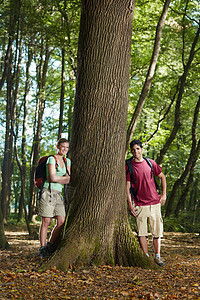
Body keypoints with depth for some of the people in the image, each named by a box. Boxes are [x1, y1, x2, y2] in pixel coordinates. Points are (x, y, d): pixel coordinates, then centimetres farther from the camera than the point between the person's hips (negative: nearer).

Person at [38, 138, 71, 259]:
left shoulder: (67, 161, 16)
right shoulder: (51, 159, -5)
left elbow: (68, 180, 10)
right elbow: (53, 178, -14)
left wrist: (58, 179, -8)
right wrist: (66, 178, -1)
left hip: (59, 194, 6)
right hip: (48, 192, -6)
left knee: (61, 222, -3)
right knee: (46, 222, -3)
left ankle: (50, 246, 12)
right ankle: (43, 249, 6)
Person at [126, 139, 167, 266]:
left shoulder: (150, 163, 5)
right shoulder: (129, 166, -1)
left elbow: (162, 177, 16)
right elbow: (127, 186, -1)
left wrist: (164, 194, 9)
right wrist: (130, 204, -8)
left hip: (155, 203, 2)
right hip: (140, 204, -2)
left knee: (157, 231, 5)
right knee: (142, 233, 0)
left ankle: (157, 256, 16)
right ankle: (146, 257, 10)